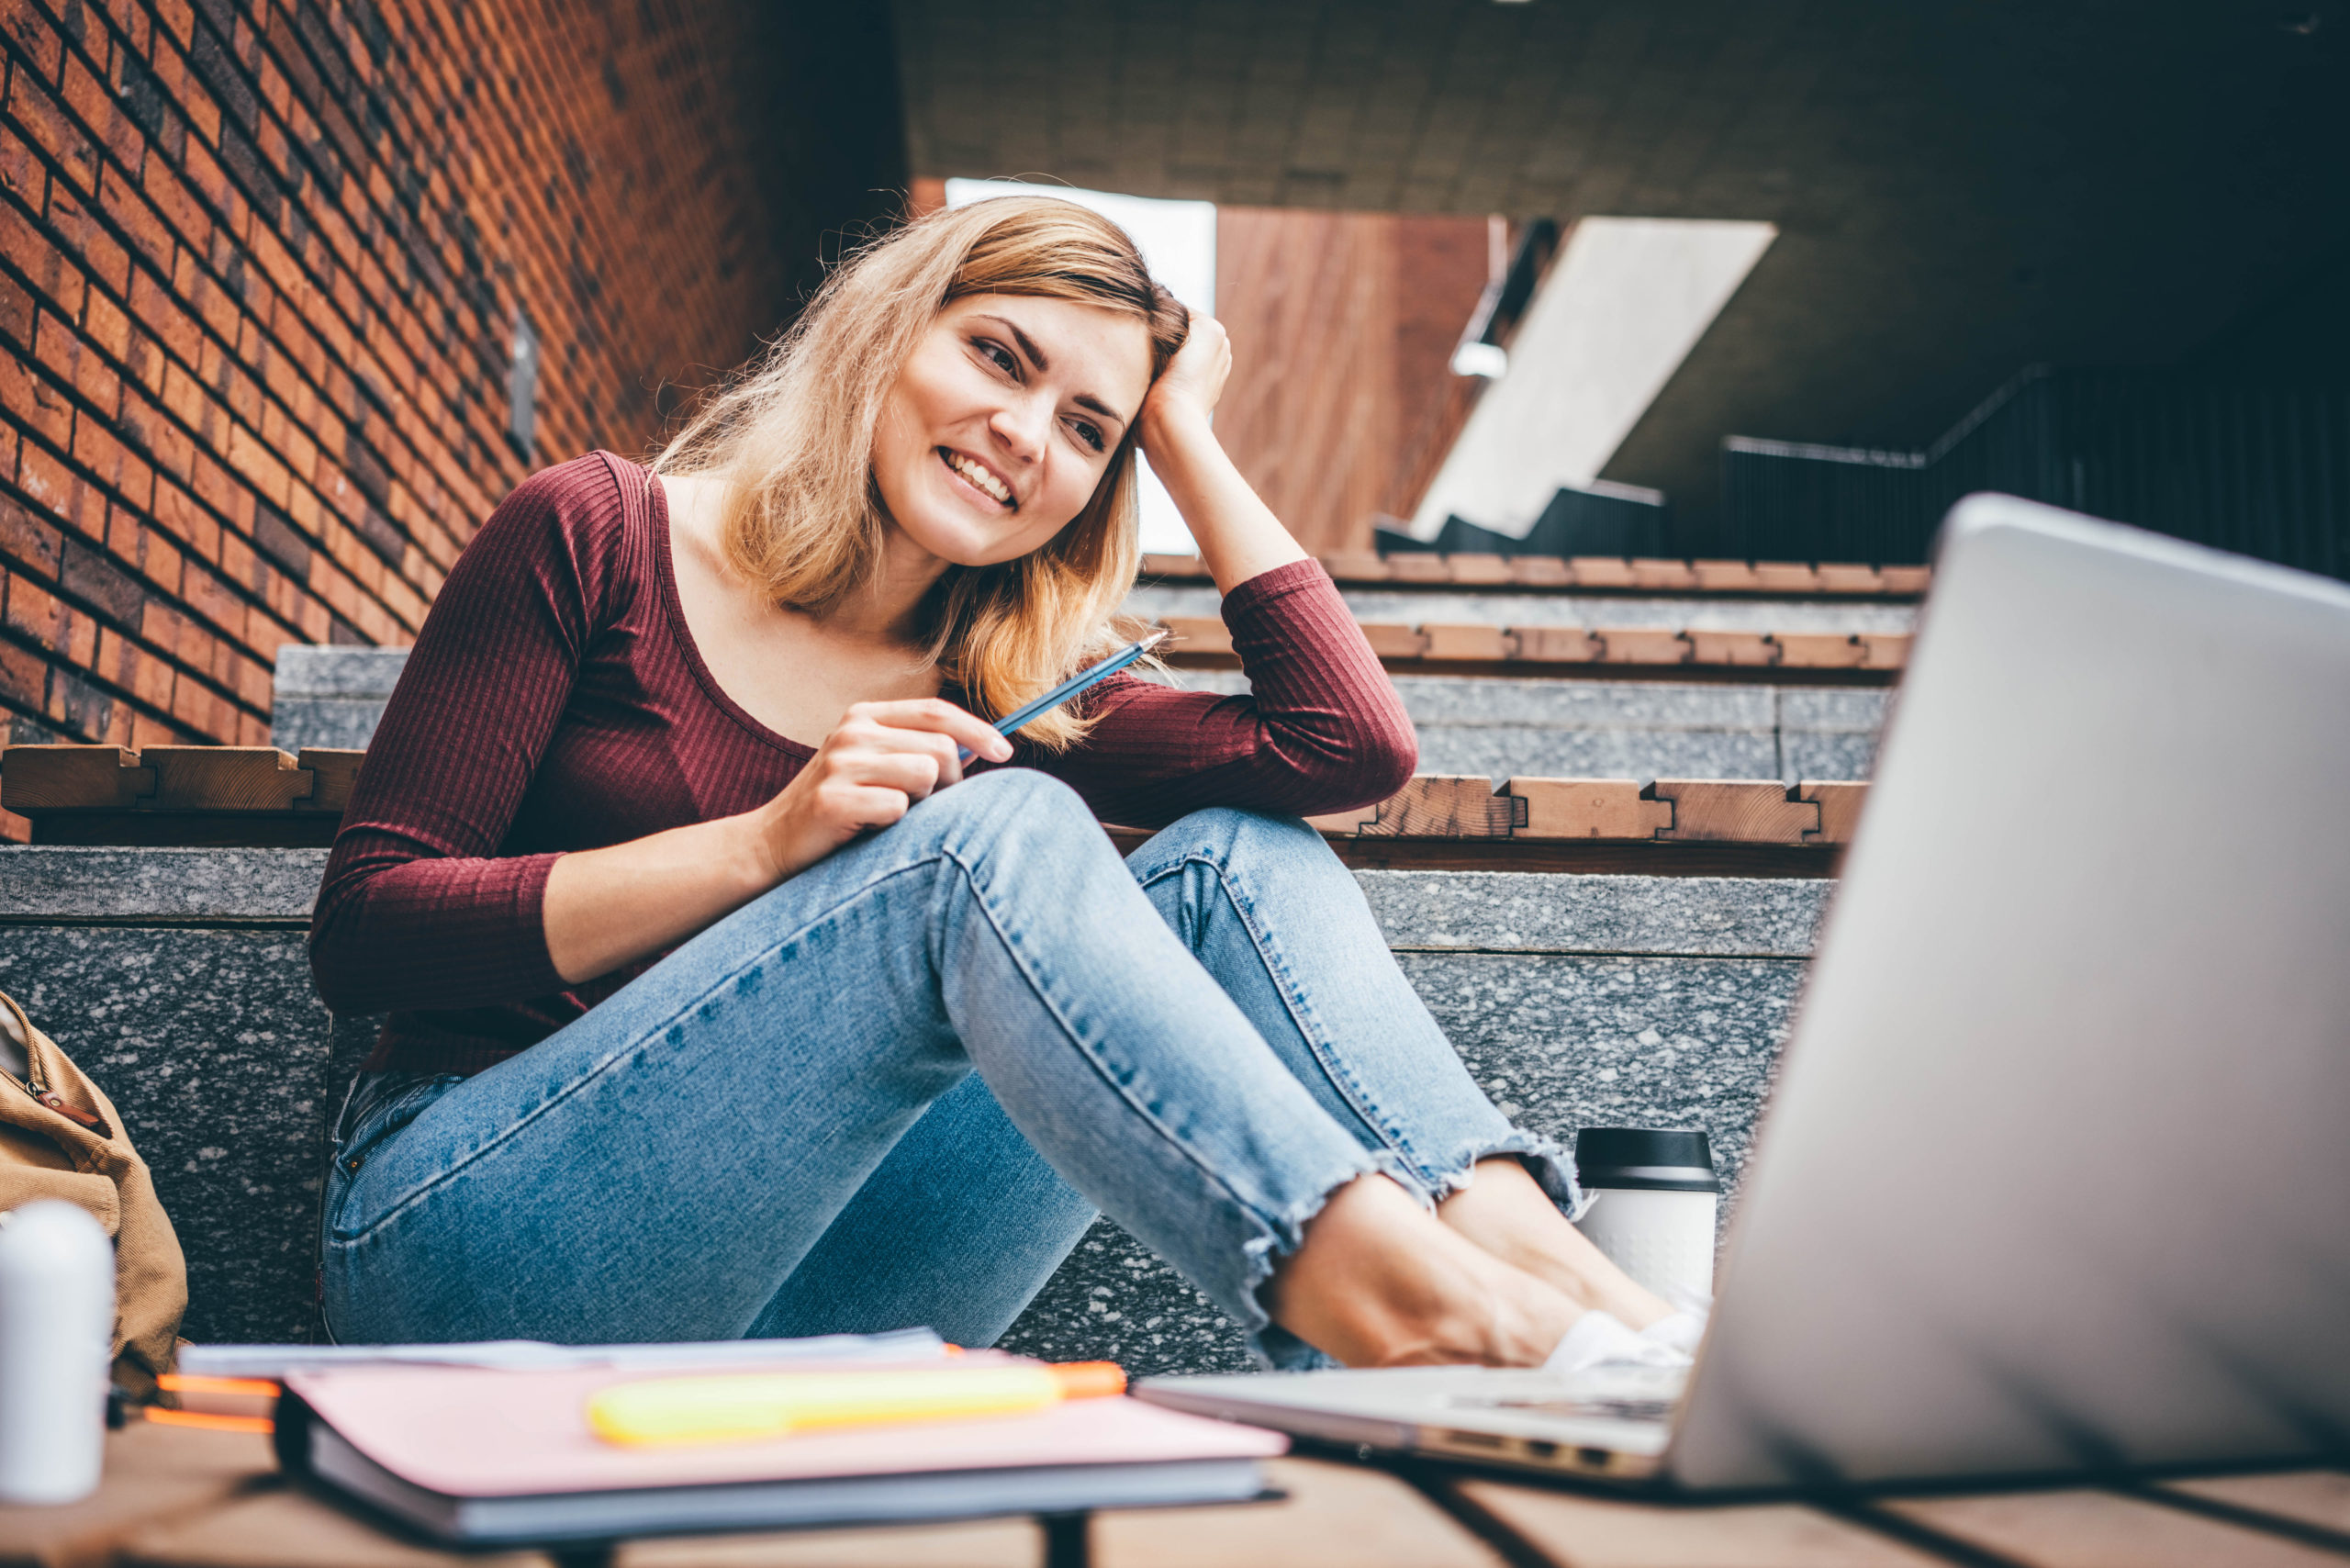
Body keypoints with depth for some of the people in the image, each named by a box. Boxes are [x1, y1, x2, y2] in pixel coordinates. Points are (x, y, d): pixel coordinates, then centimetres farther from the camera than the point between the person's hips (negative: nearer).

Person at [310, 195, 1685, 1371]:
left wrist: (1186, 433, 5)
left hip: (791, 1287, 4)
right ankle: (1404, 1300, -45)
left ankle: (1525, 1251, -35)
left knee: (1239, 859, -14)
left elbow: (1358, 747, -4)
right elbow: (361, 931, -7)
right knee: (993, 835, -28)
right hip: (466, 1235, -4)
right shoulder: (593, 540, 1)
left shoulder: (994, 690, 11)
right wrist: (764, 844, -17)